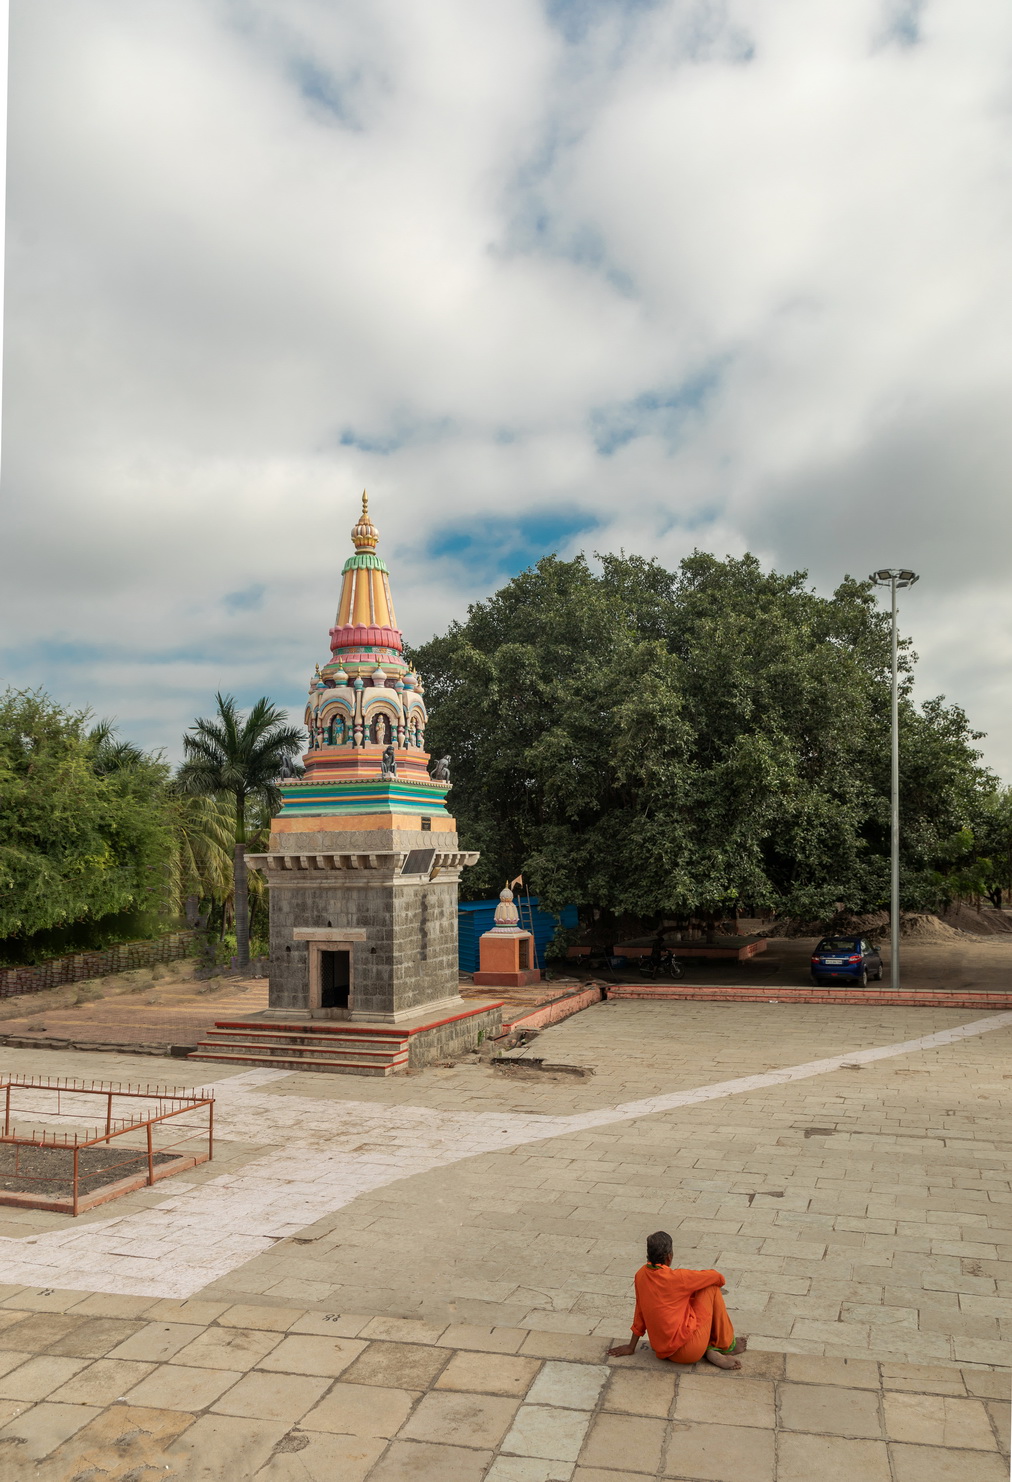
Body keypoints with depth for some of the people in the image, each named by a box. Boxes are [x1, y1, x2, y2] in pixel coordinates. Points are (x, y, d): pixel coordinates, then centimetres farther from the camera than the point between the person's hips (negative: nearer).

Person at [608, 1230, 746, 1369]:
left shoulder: (640, 1275, 1)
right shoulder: (677, 1278, -18)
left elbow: (640, 1313, 12)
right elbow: (717, 1277, -6)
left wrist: (631, 1346, 22)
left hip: (663, 1352, 7)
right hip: (689, 1351, -7)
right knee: (712, 1288, 5)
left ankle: (709, 1350, 6)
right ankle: (727, 1346, 15)